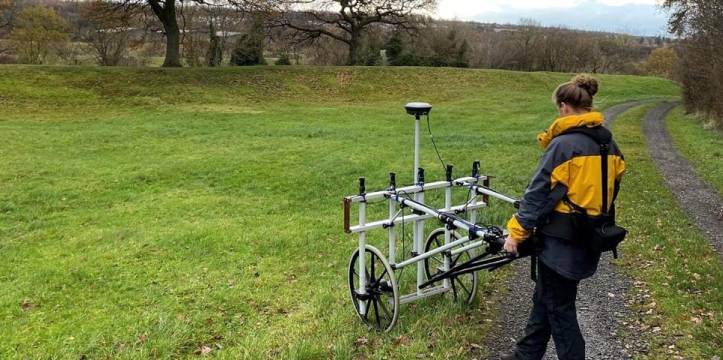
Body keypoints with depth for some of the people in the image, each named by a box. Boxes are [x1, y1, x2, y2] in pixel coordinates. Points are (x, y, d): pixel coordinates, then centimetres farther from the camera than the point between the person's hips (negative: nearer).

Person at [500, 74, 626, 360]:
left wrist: (517, 231, -10)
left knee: (559, 306, 8)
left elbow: (538, 192, -18)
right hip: (590, 239, 8)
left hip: (561, 240, -8)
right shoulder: (609, 144, 6)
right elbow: (610, 189, 15)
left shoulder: (563, 144, -18)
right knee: (545, 298, 20)